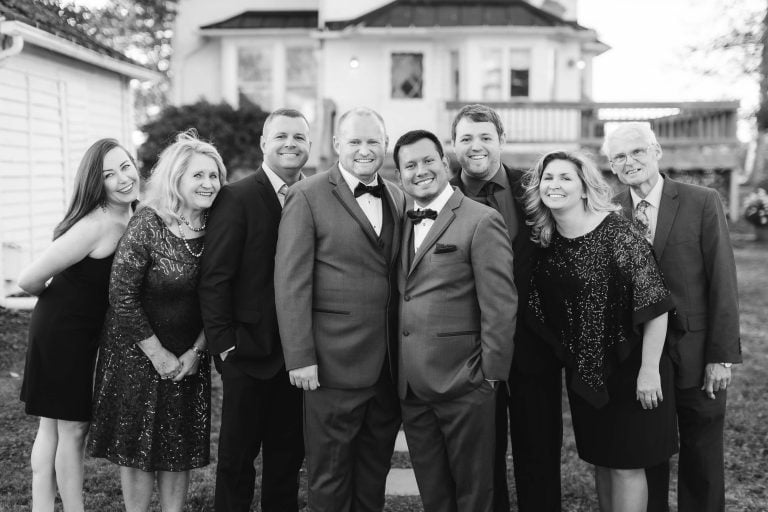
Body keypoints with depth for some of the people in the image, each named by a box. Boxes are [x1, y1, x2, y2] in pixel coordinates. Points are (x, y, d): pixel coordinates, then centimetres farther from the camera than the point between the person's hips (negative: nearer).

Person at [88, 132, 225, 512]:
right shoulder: (147, 225, -18)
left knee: (182, 444, 11)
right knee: (138, 441, 6)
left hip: (189, 356, 4)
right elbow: (121, 295, -18)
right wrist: (158, 355, -14)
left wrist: (196, 351, -4)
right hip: (139, 353, -4)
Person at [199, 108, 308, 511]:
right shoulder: (236, 198, -8)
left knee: (288, 456, 16)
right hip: (248, 353, -4)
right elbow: (213, 278, -10)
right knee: (237, 456, 9)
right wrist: (224, 346, -13)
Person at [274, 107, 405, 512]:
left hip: (390, 363, 5)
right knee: (330, 475, 8)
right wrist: (300, 358, -14)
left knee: (376, 467, 17)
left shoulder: (398, 199, 10)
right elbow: (291, 283, -10)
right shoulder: (308, 197, -7)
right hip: (335, 361, -5)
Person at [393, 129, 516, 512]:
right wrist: (399, 373, 8)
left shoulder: (482, 221, -9)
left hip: (462, 384, -6)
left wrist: (490, 375, -13)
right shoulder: (403, 223, 12)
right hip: (412, 386, 6)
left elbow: (500, 306, -12)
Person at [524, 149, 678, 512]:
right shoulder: (545, 239, 0)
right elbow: (545, 308, 12)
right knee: (599, 459, 17)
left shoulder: (615, 232, -18)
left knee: (626, 464, 3)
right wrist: (569, 358, 3)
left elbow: (654, 303, -19)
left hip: (627, 365, -6)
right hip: (582, 369, 6)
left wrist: (649, 370, -20)